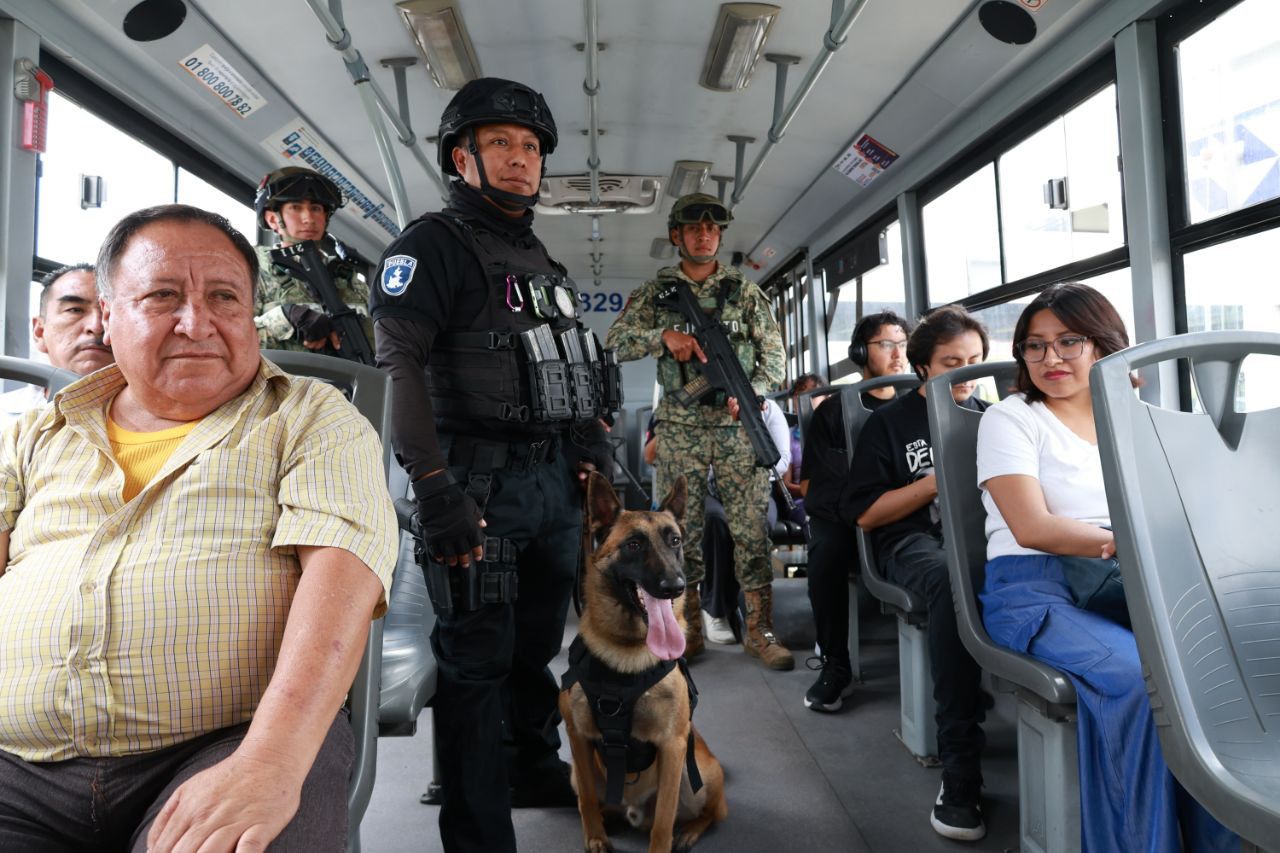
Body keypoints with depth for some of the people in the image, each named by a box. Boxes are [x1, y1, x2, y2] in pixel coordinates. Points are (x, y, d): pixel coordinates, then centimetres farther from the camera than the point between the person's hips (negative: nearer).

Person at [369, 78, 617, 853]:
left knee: (538, 646, 19)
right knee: (478, 660, 0)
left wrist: (593, 438, 11)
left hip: (555, 482, 7)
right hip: (481, 484, -7)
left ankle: (534, 770, 40)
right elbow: (397, 365, -17)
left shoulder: (543, 260, 20)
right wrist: (435, 488, -24)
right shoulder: (433, 244, -5)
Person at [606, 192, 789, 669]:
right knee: (683, 528, 5)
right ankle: (688, 630, 17)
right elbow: (617, 342, 0)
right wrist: (665, 335, -16)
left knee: (752, 526, -2)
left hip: (737, 427, 0)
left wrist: (751, 393, -10)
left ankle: (759, 630, 7)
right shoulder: (656, 291, 9)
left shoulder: (745, 290, 9)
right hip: (681, 429, 0)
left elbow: (774, 353, 7)